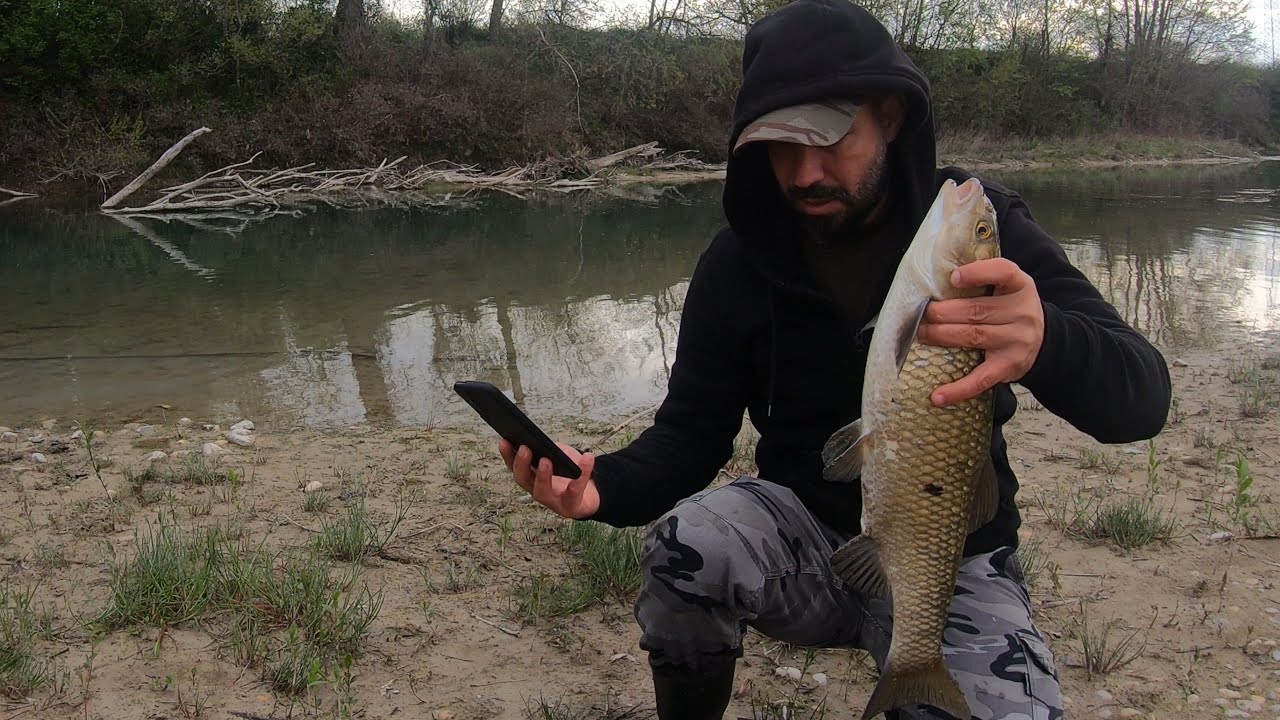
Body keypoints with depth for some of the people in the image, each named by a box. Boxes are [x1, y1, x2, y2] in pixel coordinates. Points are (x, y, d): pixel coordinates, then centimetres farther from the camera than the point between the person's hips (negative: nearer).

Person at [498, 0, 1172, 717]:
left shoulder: (982, 225, -11)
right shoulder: (738, 262, -6)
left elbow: (1141, 396, -19)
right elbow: (692, 431, -2)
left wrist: (1045, 343, -43)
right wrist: (607, 483, -25)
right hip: (807, 534, 2)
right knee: (689, 542, -30)